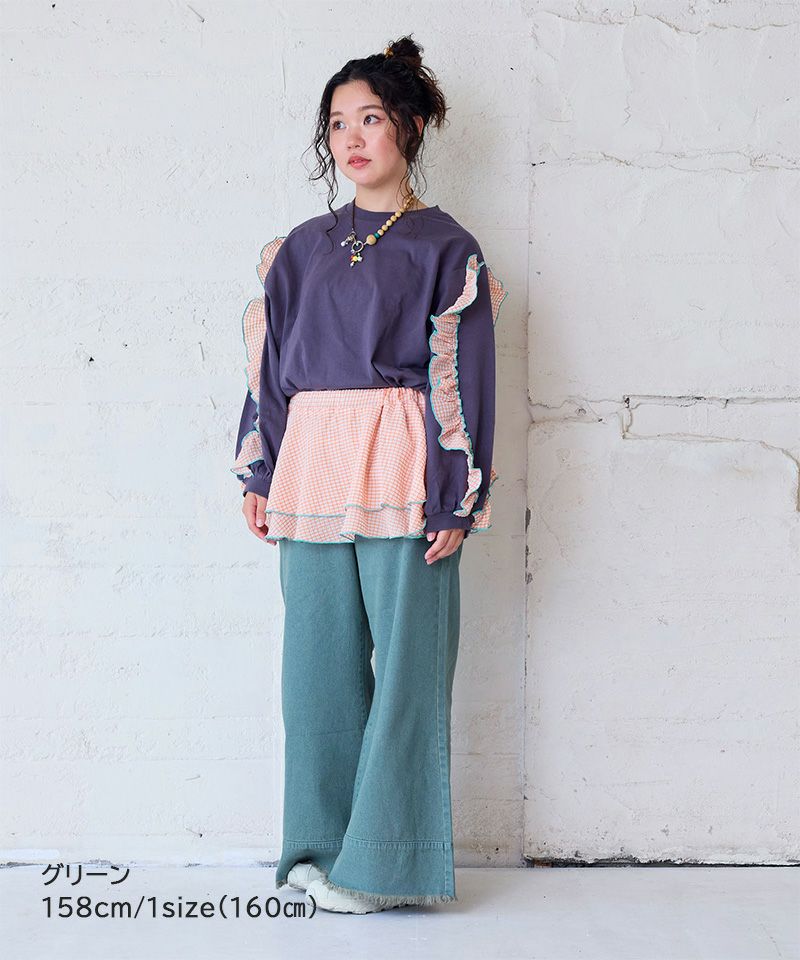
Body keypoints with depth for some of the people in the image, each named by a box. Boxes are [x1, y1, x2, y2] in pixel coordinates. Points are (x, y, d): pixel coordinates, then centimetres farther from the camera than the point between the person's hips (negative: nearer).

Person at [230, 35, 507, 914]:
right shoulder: (304, 246, 16)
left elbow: (462, 376, -2)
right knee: (318, 658, 6)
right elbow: (269, 359, 15)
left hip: (399, 470, -4)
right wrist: (258, 473, 9)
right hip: (311, 466, 4)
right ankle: (323, 843, 18)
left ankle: (385, 859, 8)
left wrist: (456, 500, -9)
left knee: (405, 657, -2)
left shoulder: (445, 247, 3)